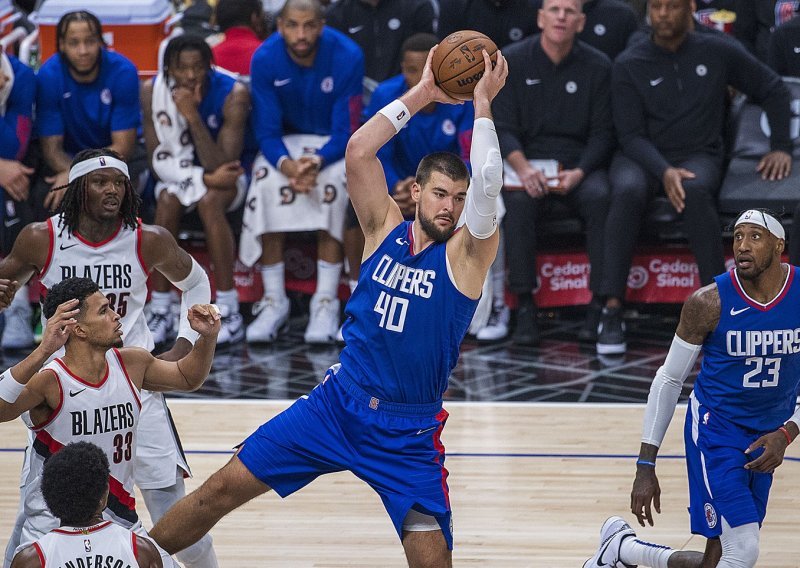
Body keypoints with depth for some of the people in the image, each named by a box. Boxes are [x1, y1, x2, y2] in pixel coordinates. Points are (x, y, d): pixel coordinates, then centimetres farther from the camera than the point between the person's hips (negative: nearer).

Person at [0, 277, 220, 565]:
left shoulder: (132, 364, 0)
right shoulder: (49, 381, -20)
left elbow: (187, 378, 19)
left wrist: (208, 336, 1)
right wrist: (42, 352, -50)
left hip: (121, 521, 5)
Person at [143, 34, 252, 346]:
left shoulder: (233, 94, -23)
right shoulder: (152, 91, -15)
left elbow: (221, 165, -28)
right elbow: (159, 160, -13)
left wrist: (193, 116, -37)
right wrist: (205, 177, -27)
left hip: (228, 173, -2)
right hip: (177, 172, 2)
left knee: (209, 200, -34)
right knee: (168, 201, -31)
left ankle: (230, 314, -30)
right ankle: (160, 313, -24)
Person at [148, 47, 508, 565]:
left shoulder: (466, 251, -6)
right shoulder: (385, 229, 2)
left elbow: (487, 185, -25)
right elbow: (359, 151, -11)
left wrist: (482, 104, -20)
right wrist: (422, 95, -12)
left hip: (408, 436, -2)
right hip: (337, 403, 3)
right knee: (221, 491, 3)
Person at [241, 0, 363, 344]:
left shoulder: (347, 57, -21)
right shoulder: (265, 59, -17)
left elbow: (346, 133, -18)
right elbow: (267, 131, -14)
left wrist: (317, 161, -38)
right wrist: (287, 164, -36)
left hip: (333, 144, -1)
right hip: (285, 141, 2)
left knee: (333, 182, -34)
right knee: (267, 183, -30)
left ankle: (326, 303, -28)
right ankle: (274, 302, -22)